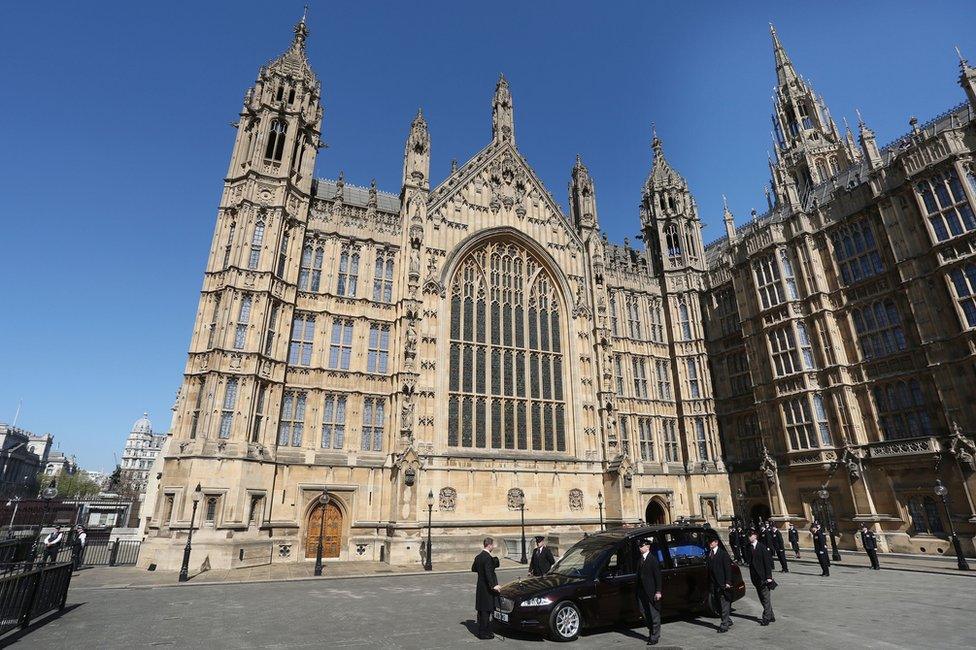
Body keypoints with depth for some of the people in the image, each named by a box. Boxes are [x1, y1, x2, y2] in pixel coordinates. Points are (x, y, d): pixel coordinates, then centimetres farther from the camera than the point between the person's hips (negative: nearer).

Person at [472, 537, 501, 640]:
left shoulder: (478, 557, 6)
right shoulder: (488, 558, -21)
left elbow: (473, 569, 16)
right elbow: (488, 573, -29)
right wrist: (493, 585, -34)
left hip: (480, 587, 9)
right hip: (487, 588, -9)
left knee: (481, 610, 16)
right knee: (486, 610, 0)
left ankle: (481, 631, 26)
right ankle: (484, 633, 6)